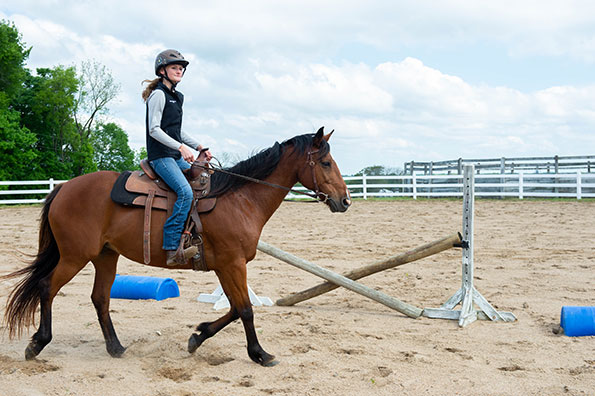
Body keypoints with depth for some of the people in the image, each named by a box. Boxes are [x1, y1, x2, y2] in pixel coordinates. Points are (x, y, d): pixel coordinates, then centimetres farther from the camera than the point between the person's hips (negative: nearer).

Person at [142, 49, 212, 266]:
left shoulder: (178, 97, 19)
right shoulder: (158, 94, -8)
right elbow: (154, 129, -16)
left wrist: (200, 148, 17)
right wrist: (181, 147, -24)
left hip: (177, 157, 10)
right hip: (160, 156, -10)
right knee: (185, 191, -27)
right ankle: (171, 249, -31)